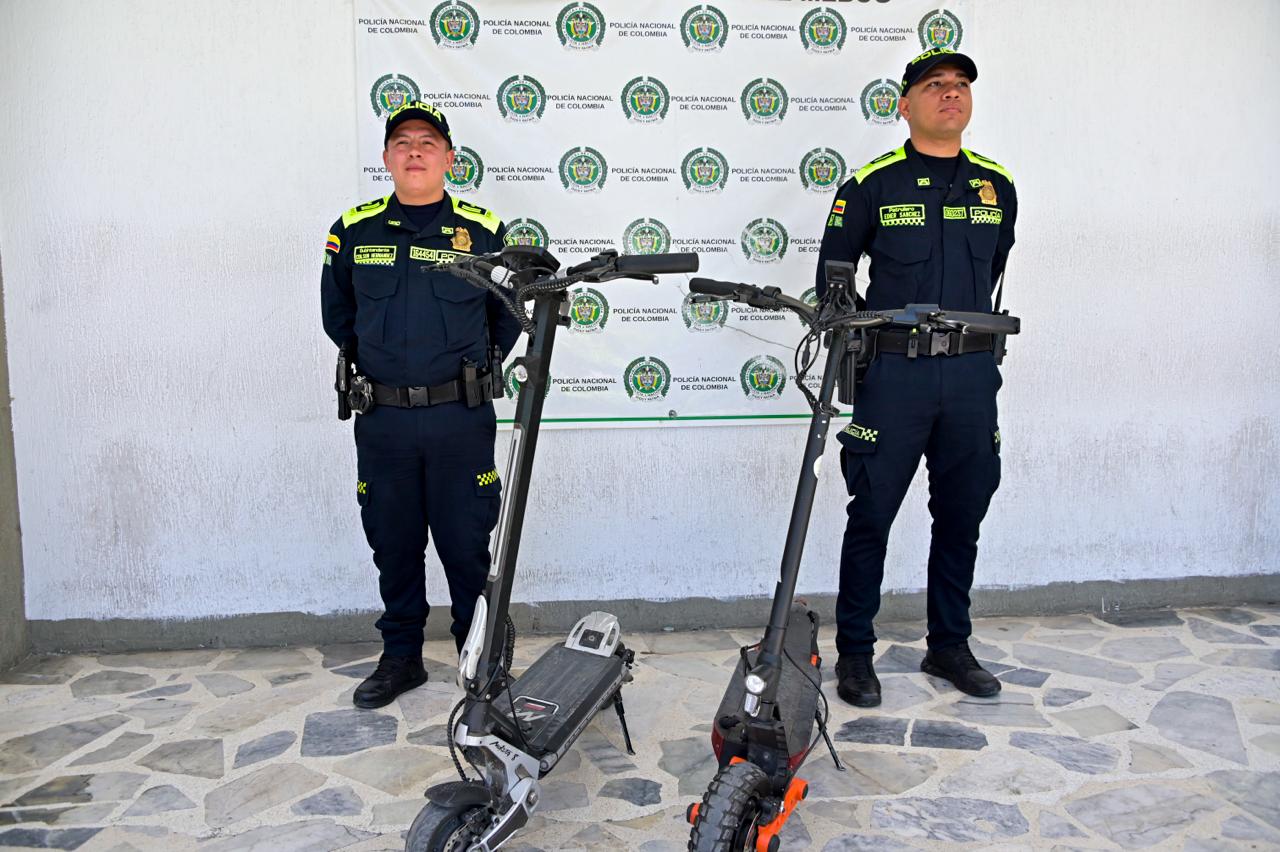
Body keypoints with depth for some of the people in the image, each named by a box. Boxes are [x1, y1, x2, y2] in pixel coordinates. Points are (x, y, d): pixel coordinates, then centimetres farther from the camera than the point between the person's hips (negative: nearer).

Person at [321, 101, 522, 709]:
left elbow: (509, 314, 12)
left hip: (461, 417, -2)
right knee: (393, 544, 12)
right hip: (381, 420, 2)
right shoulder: (354, 230, 5)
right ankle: (401, 657, 28)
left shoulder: (482, 231, 1)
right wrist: (375, 364, 12)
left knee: (466, 544, 4)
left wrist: (475, 371, 7)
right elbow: (336, 315, 18)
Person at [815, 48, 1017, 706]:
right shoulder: (873, 183, -1)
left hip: (971, 374, 4)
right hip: (893, 373, -4)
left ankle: (949, 646, 26)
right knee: (871, 516, 1)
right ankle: (854, 652, 14)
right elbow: (832, 277, 6)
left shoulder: (996, 186, 10)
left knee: (962, 516, 11)